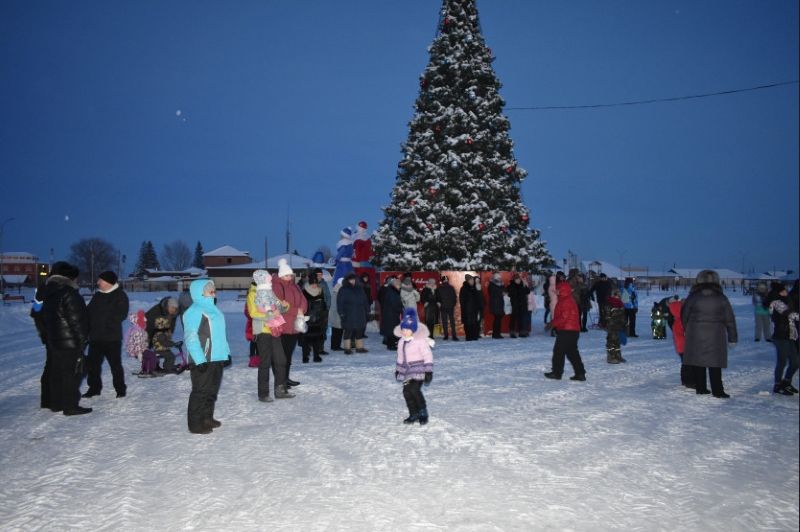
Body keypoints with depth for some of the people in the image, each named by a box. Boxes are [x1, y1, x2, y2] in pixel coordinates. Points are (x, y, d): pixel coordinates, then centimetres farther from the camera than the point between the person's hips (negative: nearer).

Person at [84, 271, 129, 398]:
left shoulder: (120, 295, -6)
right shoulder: (97, 295, 15)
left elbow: (121, 315, -15)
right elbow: (88, 311, 17)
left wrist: (107, 321, -21)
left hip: (112, 337, -7)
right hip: (95, 336, 7)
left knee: (115, 364, 1)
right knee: (93, 363, 11)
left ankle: (120, 389, 11)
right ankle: (94, 387, 24)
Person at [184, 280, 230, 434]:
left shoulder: (212, 309, 16)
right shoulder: (194, 311, -13)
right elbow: (191, 338, -20)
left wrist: (226, 352, 18)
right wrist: (200, 359, -24)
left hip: (216, 358, 9)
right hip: (203, 360, -9)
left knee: (212, 389, 17)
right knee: (201, 391, -3)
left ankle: (207, 417, 29)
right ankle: (195, 423, 5)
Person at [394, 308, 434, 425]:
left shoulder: (420, 340, -13)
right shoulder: (401, 341, 9)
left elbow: (428, 355, -14)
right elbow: (400, 356, 22)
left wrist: (429, 371, -16)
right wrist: (398, 369, 25)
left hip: (419, 369, -7)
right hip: (407, 370, 7)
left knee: (415, 389, -20)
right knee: (407, 392, 1)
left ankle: (423, 412, 0)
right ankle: (414, 414, 16)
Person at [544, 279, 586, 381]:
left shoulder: (566, 301, -15)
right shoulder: (569, 300, 19)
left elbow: (564, 316, -23)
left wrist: (552, 324, -18)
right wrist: (552, 323, 14)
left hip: (567, 331, -11)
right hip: (573, 331, 11)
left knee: (559, 351, -2)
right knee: (572, 352, 13)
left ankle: (556, 372, 4)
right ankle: (580, 373, 12)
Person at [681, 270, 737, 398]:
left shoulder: (692, 297, -1)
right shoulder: (721, 298, 0)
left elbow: (684, 315, 6)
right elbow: (729, 320, 5)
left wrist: (687, 330, 21)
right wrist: (732, 338, 13)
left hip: (695, 336, 0)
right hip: (715, 337, 0)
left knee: (698, 362, 9)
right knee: (715, 364, 4)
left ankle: (700, 388, 14)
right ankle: (717, 391, 4)